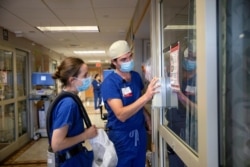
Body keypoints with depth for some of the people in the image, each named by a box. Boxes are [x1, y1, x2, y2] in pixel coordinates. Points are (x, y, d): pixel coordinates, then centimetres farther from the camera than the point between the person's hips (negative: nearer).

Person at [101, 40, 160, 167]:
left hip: (140, 131, 6)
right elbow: (121, 115, -31)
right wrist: (146, 96, -40)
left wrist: (147, 118, -1)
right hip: (121, 135, -6)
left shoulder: (136, 76, 0)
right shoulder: (109, 83, -21)